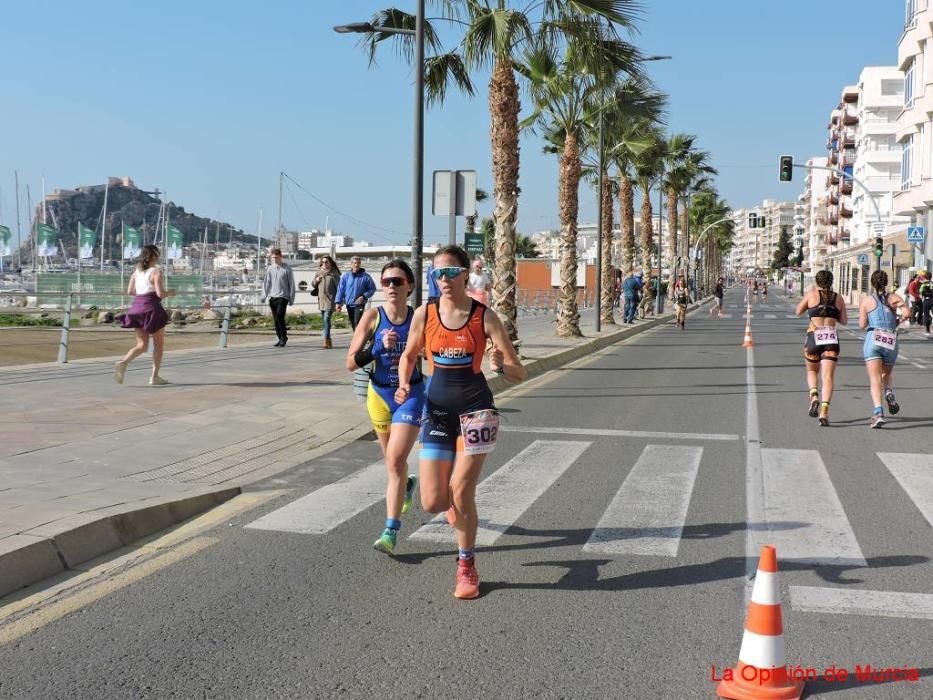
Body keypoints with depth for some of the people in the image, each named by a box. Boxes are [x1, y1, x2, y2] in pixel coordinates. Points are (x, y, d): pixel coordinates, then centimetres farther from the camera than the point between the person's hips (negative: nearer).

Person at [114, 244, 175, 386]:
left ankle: (123, 363, -15)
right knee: (159, 344, 9)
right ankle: (155, 377, 10)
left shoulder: (137, 271, 11)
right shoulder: (156, 271, -9)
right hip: (151, 308, -6)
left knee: (141, 345, 11)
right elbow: (160, 293, -17)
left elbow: (130, 291, 12)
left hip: (136, 307, 6)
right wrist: (170, 292, 2)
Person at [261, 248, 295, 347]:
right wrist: (264, 296, 1)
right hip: (272, 297, 4)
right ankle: (280, 338, 15)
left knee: (279, 315, -18)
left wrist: (292, 298, -1)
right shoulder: (270, 269, 9)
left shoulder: (286, 269, -1)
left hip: (283, 296, -4)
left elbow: (291, 284, 1)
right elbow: (266, 283, 11)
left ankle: (284, 337, -5)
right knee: (275, 319, 6)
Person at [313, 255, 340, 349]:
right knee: (324, 319, 11)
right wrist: (316, 280, -2)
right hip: (321, 300, 6)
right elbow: (313, 285, 21)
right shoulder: (319, 273, 13)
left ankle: (326, 340, -22)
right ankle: (328, 340, 20)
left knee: (327, 318, -18)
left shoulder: (334, 273, -2)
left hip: (330, 300, -6)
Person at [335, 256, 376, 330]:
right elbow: (340, 290, 1)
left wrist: (364, 296, -14)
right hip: (349, 304, 4)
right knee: (352, 324, 14)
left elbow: (372, 289, -1)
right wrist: (338, 302, -8)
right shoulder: (345, 276, 0)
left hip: (359, 304, -4)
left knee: (357, 323, -16)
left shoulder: (365, 276, -5)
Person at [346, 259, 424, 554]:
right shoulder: (373, 316, -9)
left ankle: (391, 532, -9)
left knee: (395, 461, -15)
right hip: (380, 395, 3)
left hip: (411, 395, -2)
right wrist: (381, 347, -24)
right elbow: (351, 362, -12)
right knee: (393, 461, 20)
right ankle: (407, 485, 56)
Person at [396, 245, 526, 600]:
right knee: (433, 502, -3)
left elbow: (519, 373, -7)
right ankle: (458, 504, 37)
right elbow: (409, 356, 15)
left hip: (475, 409, -2)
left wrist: (501, 366, -30)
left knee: (461, 491, -7)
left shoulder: (485, 317, -8)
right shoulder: (424, 314, -2)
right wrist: (404, 385, -5)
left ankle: (466, 567, 17)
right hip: (437, 409, 2)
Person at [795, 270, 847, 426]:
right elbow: (844, 321, 16)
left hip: (813, 336, -1)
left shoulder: (811, 294, 3)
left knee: (812, 371, 21)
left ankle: (814, 396, -6)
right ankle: (824, 411, -19)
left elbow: (798, 311, 16)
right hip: (832, 338, 1)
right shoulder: (838, 298, 9)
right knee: (828, 376, -4)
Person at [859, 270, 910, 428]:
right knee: (887, 373, 26)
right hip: (891, 343, 2)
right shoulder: (894, 298, 8)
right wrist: (897, 321, 13)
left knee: (875, 380, -8)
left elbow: (862, 324, 7)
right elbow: (907, 313, -6)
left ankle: (878, 413, -24)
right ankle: (889, 392, -4)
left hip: (873, 340, -2)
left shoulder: (866, 300, 5)